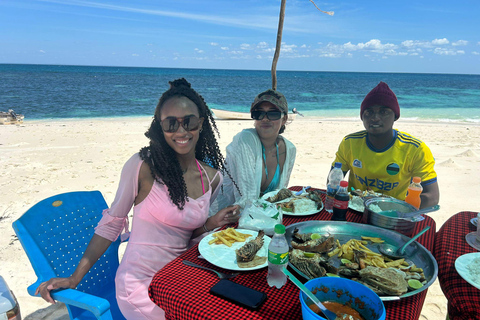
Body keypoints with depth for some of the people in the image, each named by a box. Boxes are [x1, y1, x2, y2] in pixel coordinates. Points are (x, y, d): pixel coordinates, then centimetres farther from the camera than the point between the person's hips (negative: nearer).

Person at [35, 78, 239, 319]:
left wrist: (212, 224, -8)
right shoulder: (143, 166, -16)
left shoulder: (212, 178, 0)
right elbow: (111, 223, -6)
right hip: (139, 284, -5)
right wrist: (74, 279, -5)